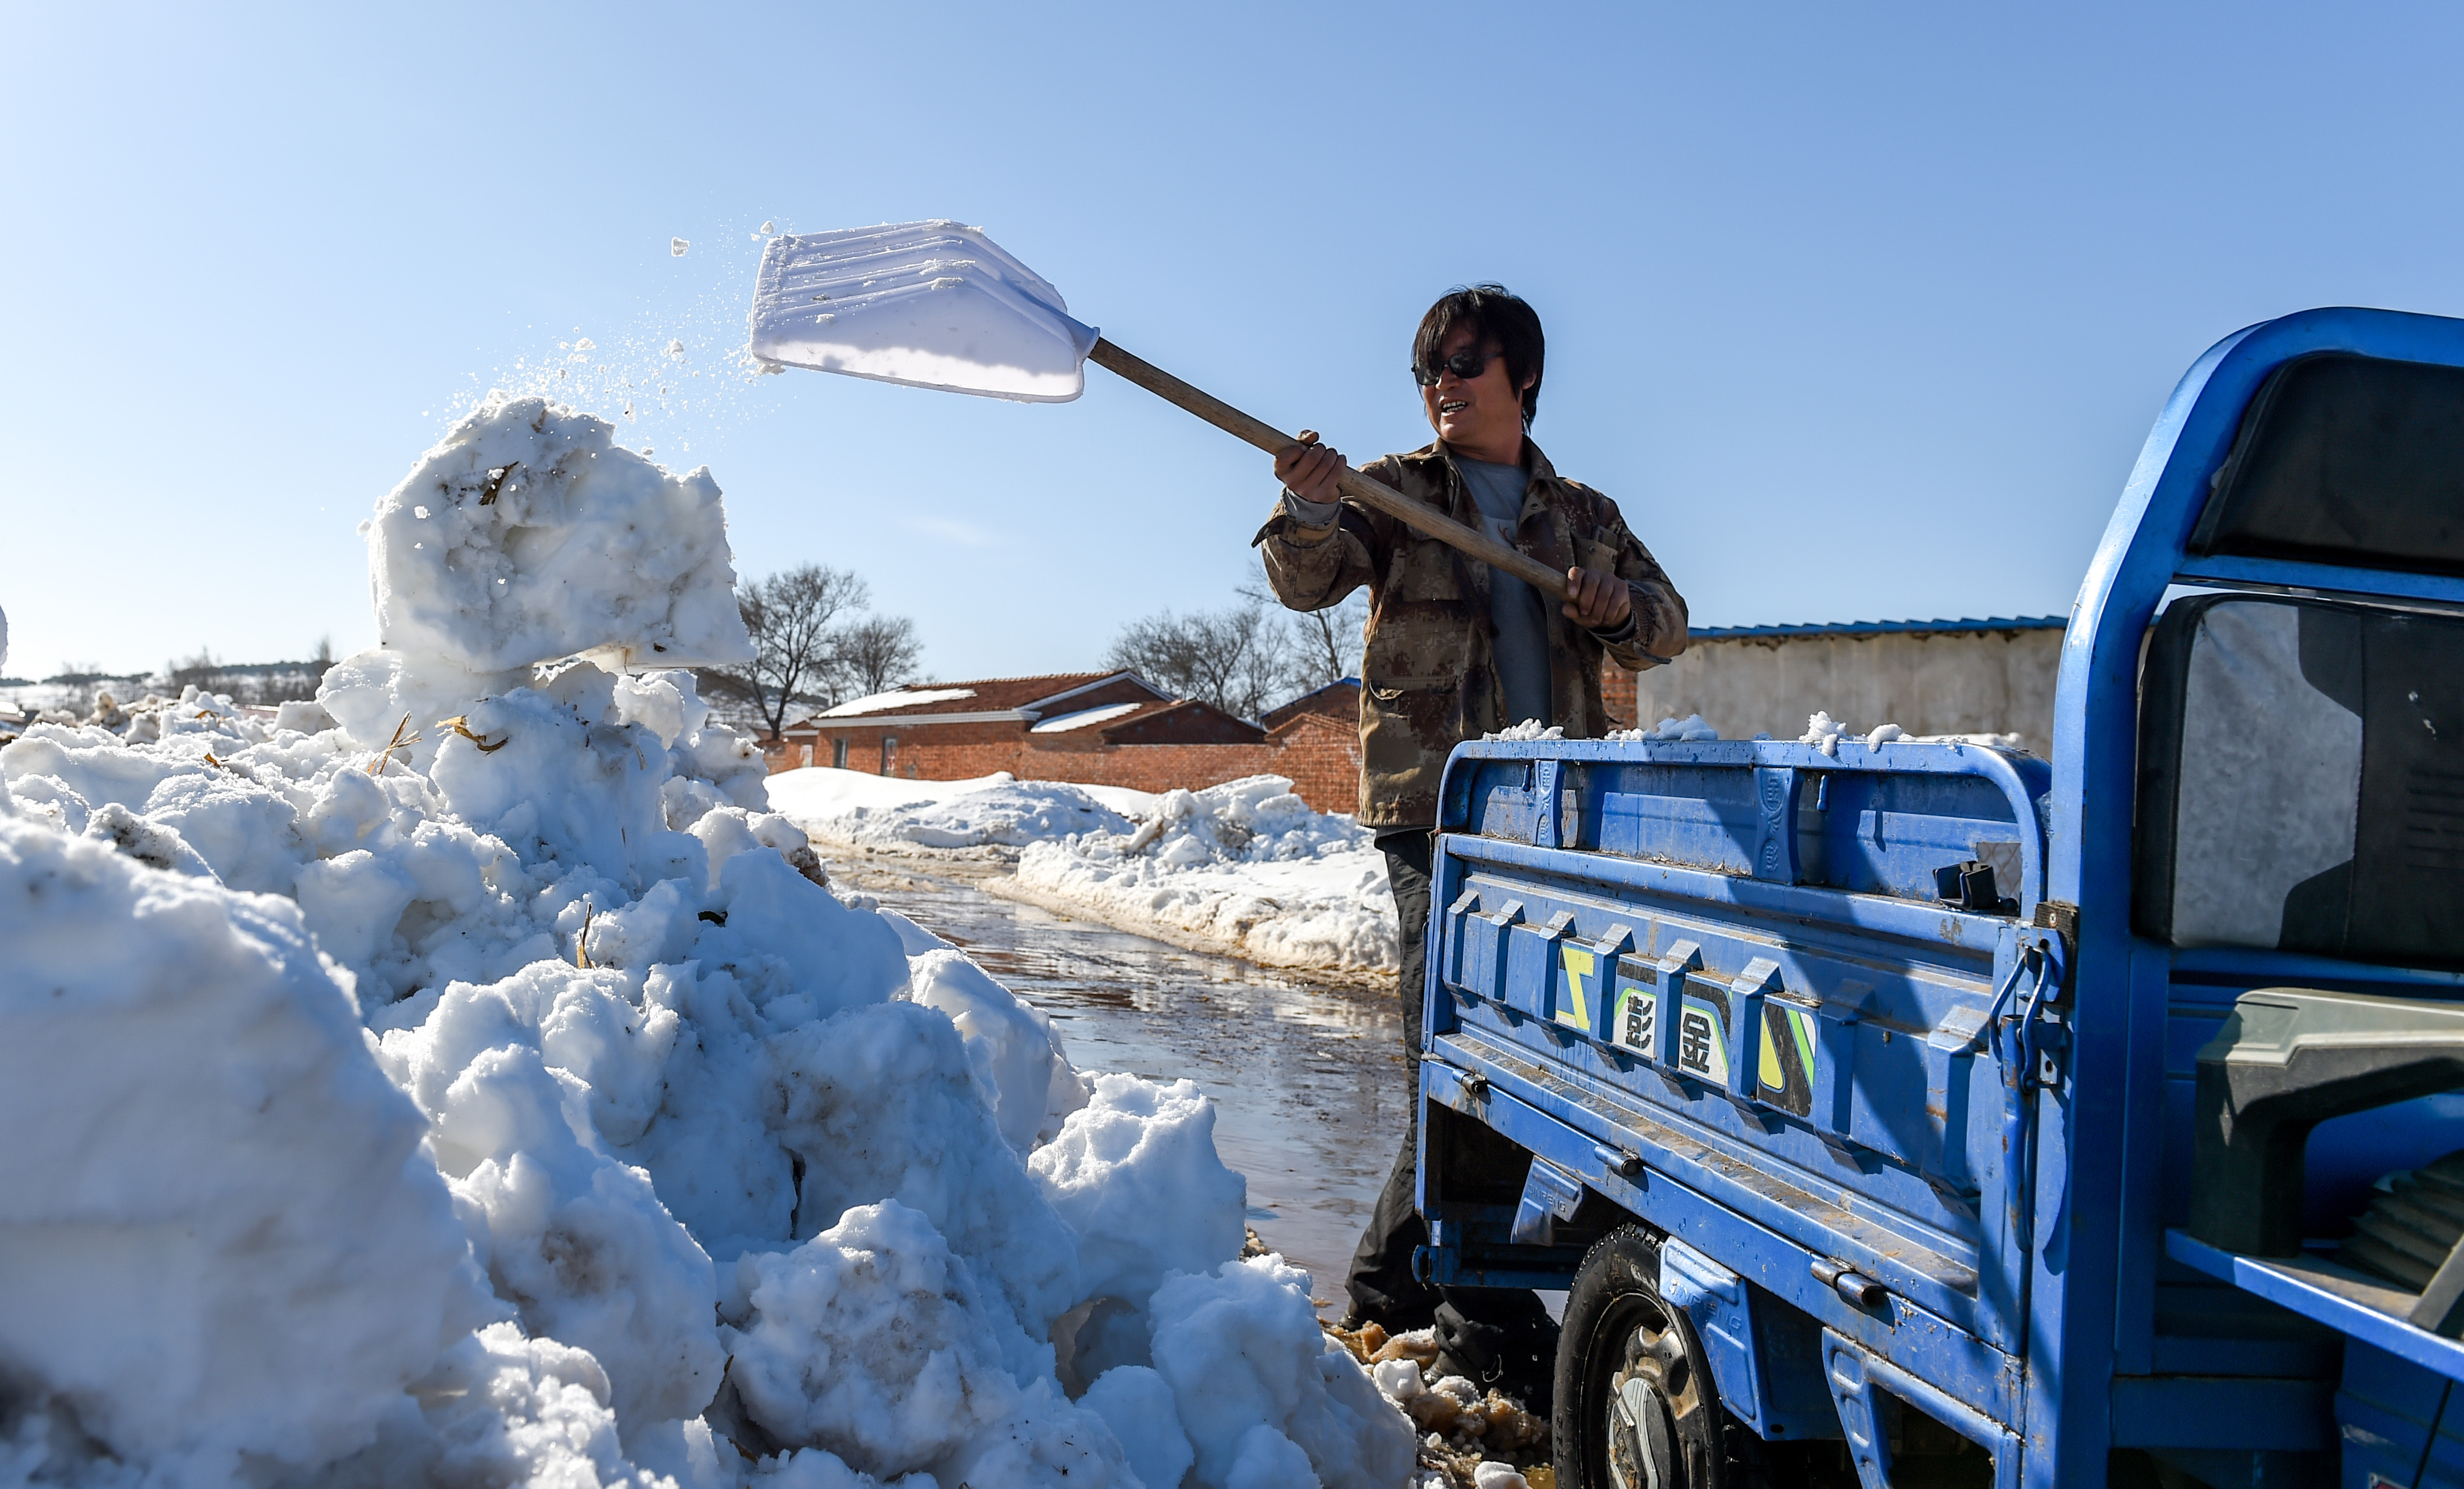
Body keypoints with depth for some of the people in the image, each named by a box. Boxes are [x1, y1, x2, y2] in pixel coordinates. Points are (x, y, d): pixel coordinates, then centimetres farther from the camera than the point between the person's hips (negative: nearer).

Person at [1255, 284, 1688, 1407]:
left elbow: (1666, 627, 14)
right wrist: (1310, 515, -32)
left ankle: (1391, 1274, 28)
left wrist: (1618, 606, -9)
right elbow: (1308, 582, -10)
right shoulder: (1395, 491, 6)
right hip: (1434, 803, -4)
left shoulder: (1583, 514, 17)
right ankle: (1491, 1324, -2)